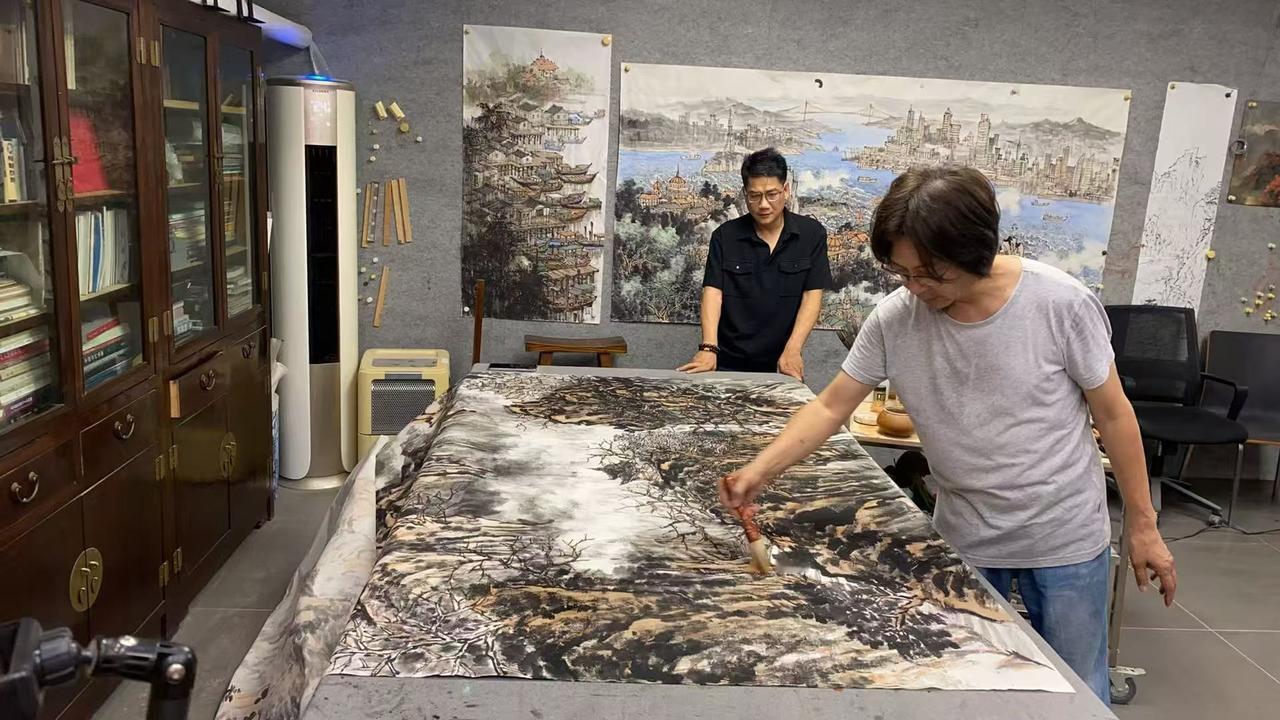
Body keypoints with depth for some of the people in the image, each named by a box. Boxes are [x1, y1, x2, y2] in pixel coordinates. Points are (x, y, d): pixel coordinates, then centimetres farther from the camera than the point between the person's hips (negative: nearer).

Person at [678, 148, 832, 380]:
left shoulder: (811, 233, -2)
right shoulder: (725, 235, -1)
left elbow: (812, 295, -6)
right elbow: (713, 291, -9)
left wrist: (792, 350, -19)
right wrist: (708, 347, -24)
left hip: (781, 363, 0)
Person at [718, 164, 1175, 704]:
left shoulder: (1061, 304, -19)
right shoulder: (893, 319, -13)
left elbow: (1112, 414, -8)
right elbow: (831, 407, -5)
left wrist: (1142, 526, -2)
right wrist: (759, 471, -19)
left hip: (1066, 538, -2)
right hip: (963, 539, 2)